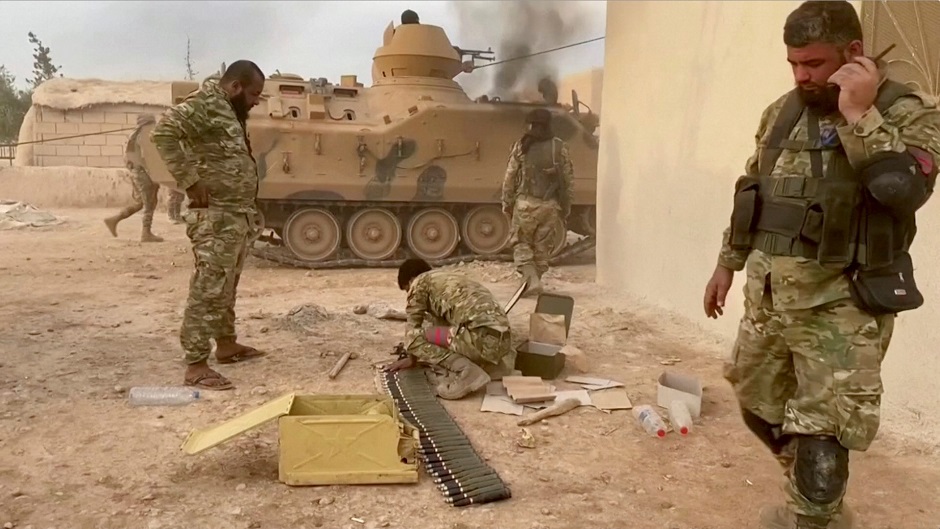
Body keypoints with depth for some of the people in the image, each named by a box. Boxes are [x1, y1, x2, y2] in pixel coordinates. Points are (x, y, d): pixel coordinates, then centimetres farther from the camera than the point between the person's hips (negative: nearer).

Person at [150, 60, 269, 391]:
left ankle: (226, 345, 33)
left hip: (238, 215, 10)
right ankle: (196, 366, -4)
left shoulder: (232, 112, 17)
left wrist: (250, 212, 16)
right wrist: (190, 180, -25)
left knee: (227, 287, 20)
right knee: (209, 290, -8)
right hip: (216, 217, -10)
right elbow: (163, 133, -26)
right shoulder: (204, 104, -12)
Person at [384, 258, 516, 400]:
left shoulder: (420, 282, 10)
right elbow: (441, 324, 42)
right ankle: (496, 364, 15)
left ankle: (466, 372, -13)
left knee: (416, 337, 1)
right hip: (503, 338, 9)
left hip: (483, 336, -9)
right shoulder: (450, 279, 33)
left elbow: (413, 326, 17)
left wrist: (412, 359, 33)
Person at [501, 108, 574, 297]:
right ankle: (534, 282, 18)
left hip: (526, 203, -2)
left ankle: (532, 280, -6)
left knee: (521, 243, 9)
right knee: (542, 246, 13)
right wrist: (566, 206, 12)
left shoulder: (521, 146, -3)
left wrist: (507, 203, 8)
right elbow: (568, 179, 4)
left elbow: (510, 178, -2)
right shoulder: (560, 147, 2)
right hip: (551, 205, 2)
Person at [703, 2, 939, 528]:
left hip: (840, 304, -6)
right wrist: (727, 263, 20)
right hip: (767, 293, 7)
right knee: (760, 404, 19)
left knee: (820, 436, -4)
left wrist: (859, 116, -24)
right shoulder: (782, 113, 9)